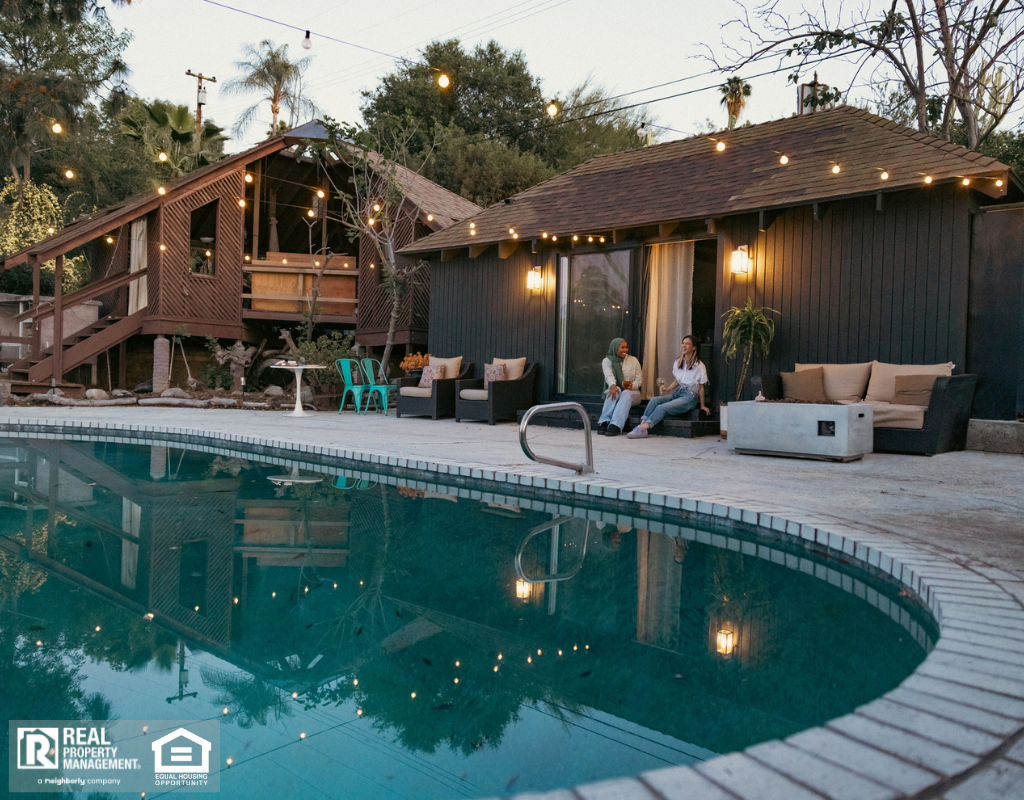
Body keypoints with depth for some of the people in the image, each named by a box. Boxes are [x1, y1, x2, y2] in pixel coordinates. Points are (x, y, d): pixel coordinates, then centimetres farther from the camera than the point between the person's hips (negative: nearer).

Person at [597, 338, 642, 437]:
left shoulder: (633, 360, 9)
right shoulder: (607, 361, 3)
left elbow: (638, 379, 4)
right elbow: (608, 375, -18)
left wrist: (632, 386, -21)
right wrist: (613, 385, -41)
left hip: (631, 392, 1)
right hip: (615, 390, 0)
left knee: (626, 393, -36)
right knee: (616, 390, -36)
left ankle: (615, 425, -54)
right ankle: (604, 422, -47)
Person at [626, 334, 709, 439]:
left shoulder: (699, 365, -4)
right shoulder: (678, 362, 13)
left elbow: (701, 387, 3)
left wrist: (702, 405, 7)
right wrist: (667, 389, 3)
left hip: (690, 396, -6)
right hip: (678, 393, 6)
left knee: (662, 408, -29)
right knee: (654, 400, -23)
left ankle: (642, 429, -37)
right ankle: (642, 424, -36)